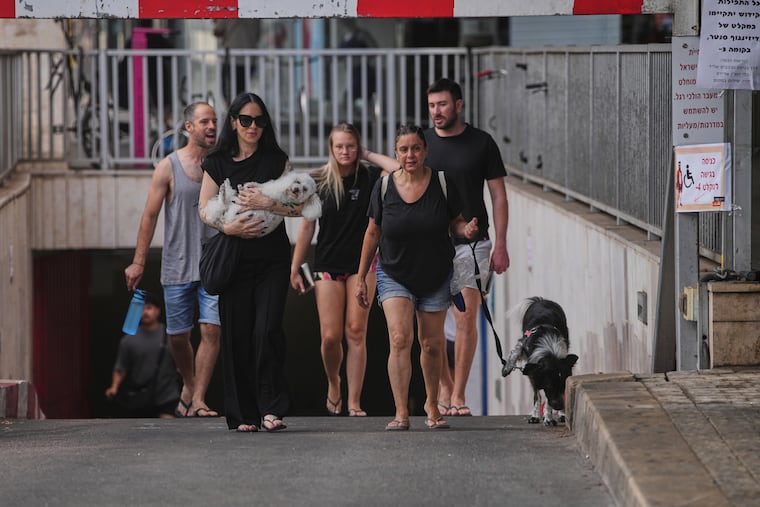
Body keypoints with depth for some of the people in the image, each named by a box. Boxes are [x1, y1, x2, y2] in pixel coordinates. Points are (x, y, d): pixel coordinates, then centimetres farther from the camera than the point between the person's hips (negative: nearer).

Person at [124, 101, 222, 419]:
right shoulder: (169, 167, -1)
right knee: (178, 335, 8)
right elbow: (150, 216, -1)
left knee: (211, 330, -12)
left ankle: (197, 401, -10)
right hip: (177, 267, -1)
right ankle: (189, 386, 32)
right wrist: (138, 262, -5)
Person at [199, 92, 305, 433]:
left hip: (272, 258, -1)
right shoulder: (217, 163, 8)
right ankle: (243, 415, 5)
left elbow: (298, 206, 3)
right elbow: (205, 210, 4)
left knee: (267, 330, -14)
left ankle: (271, 408, -9)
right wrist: (228, 227, -14)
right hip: (234, 259, 1)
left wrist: (268, 204, -14)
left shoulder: (276, 160, 8)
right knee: (237, 336, -1)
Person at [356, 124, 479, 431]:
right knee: (400, 339, -17)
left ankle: (432, 405, 31)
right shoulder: (384, 188, -6)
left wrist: (465, 230, -20)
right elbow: (373, 233, 4)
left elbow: (455, 222, 5)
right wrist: (361, 278, 8)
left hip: (435, 277, 1)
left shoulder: (442, 184, -7)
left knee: (432, 345, 9)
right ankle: (401, 414, -20)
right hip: (394, 276, -1)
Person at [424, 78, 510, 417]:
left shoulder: (481, 143, 3)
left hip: (471, 242, -1)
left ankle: (458, 395, 0)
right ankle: (441, 391, 8)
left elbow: (498, 196, 5)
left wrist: (500, 245, -1)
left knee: (467, 318, -5)